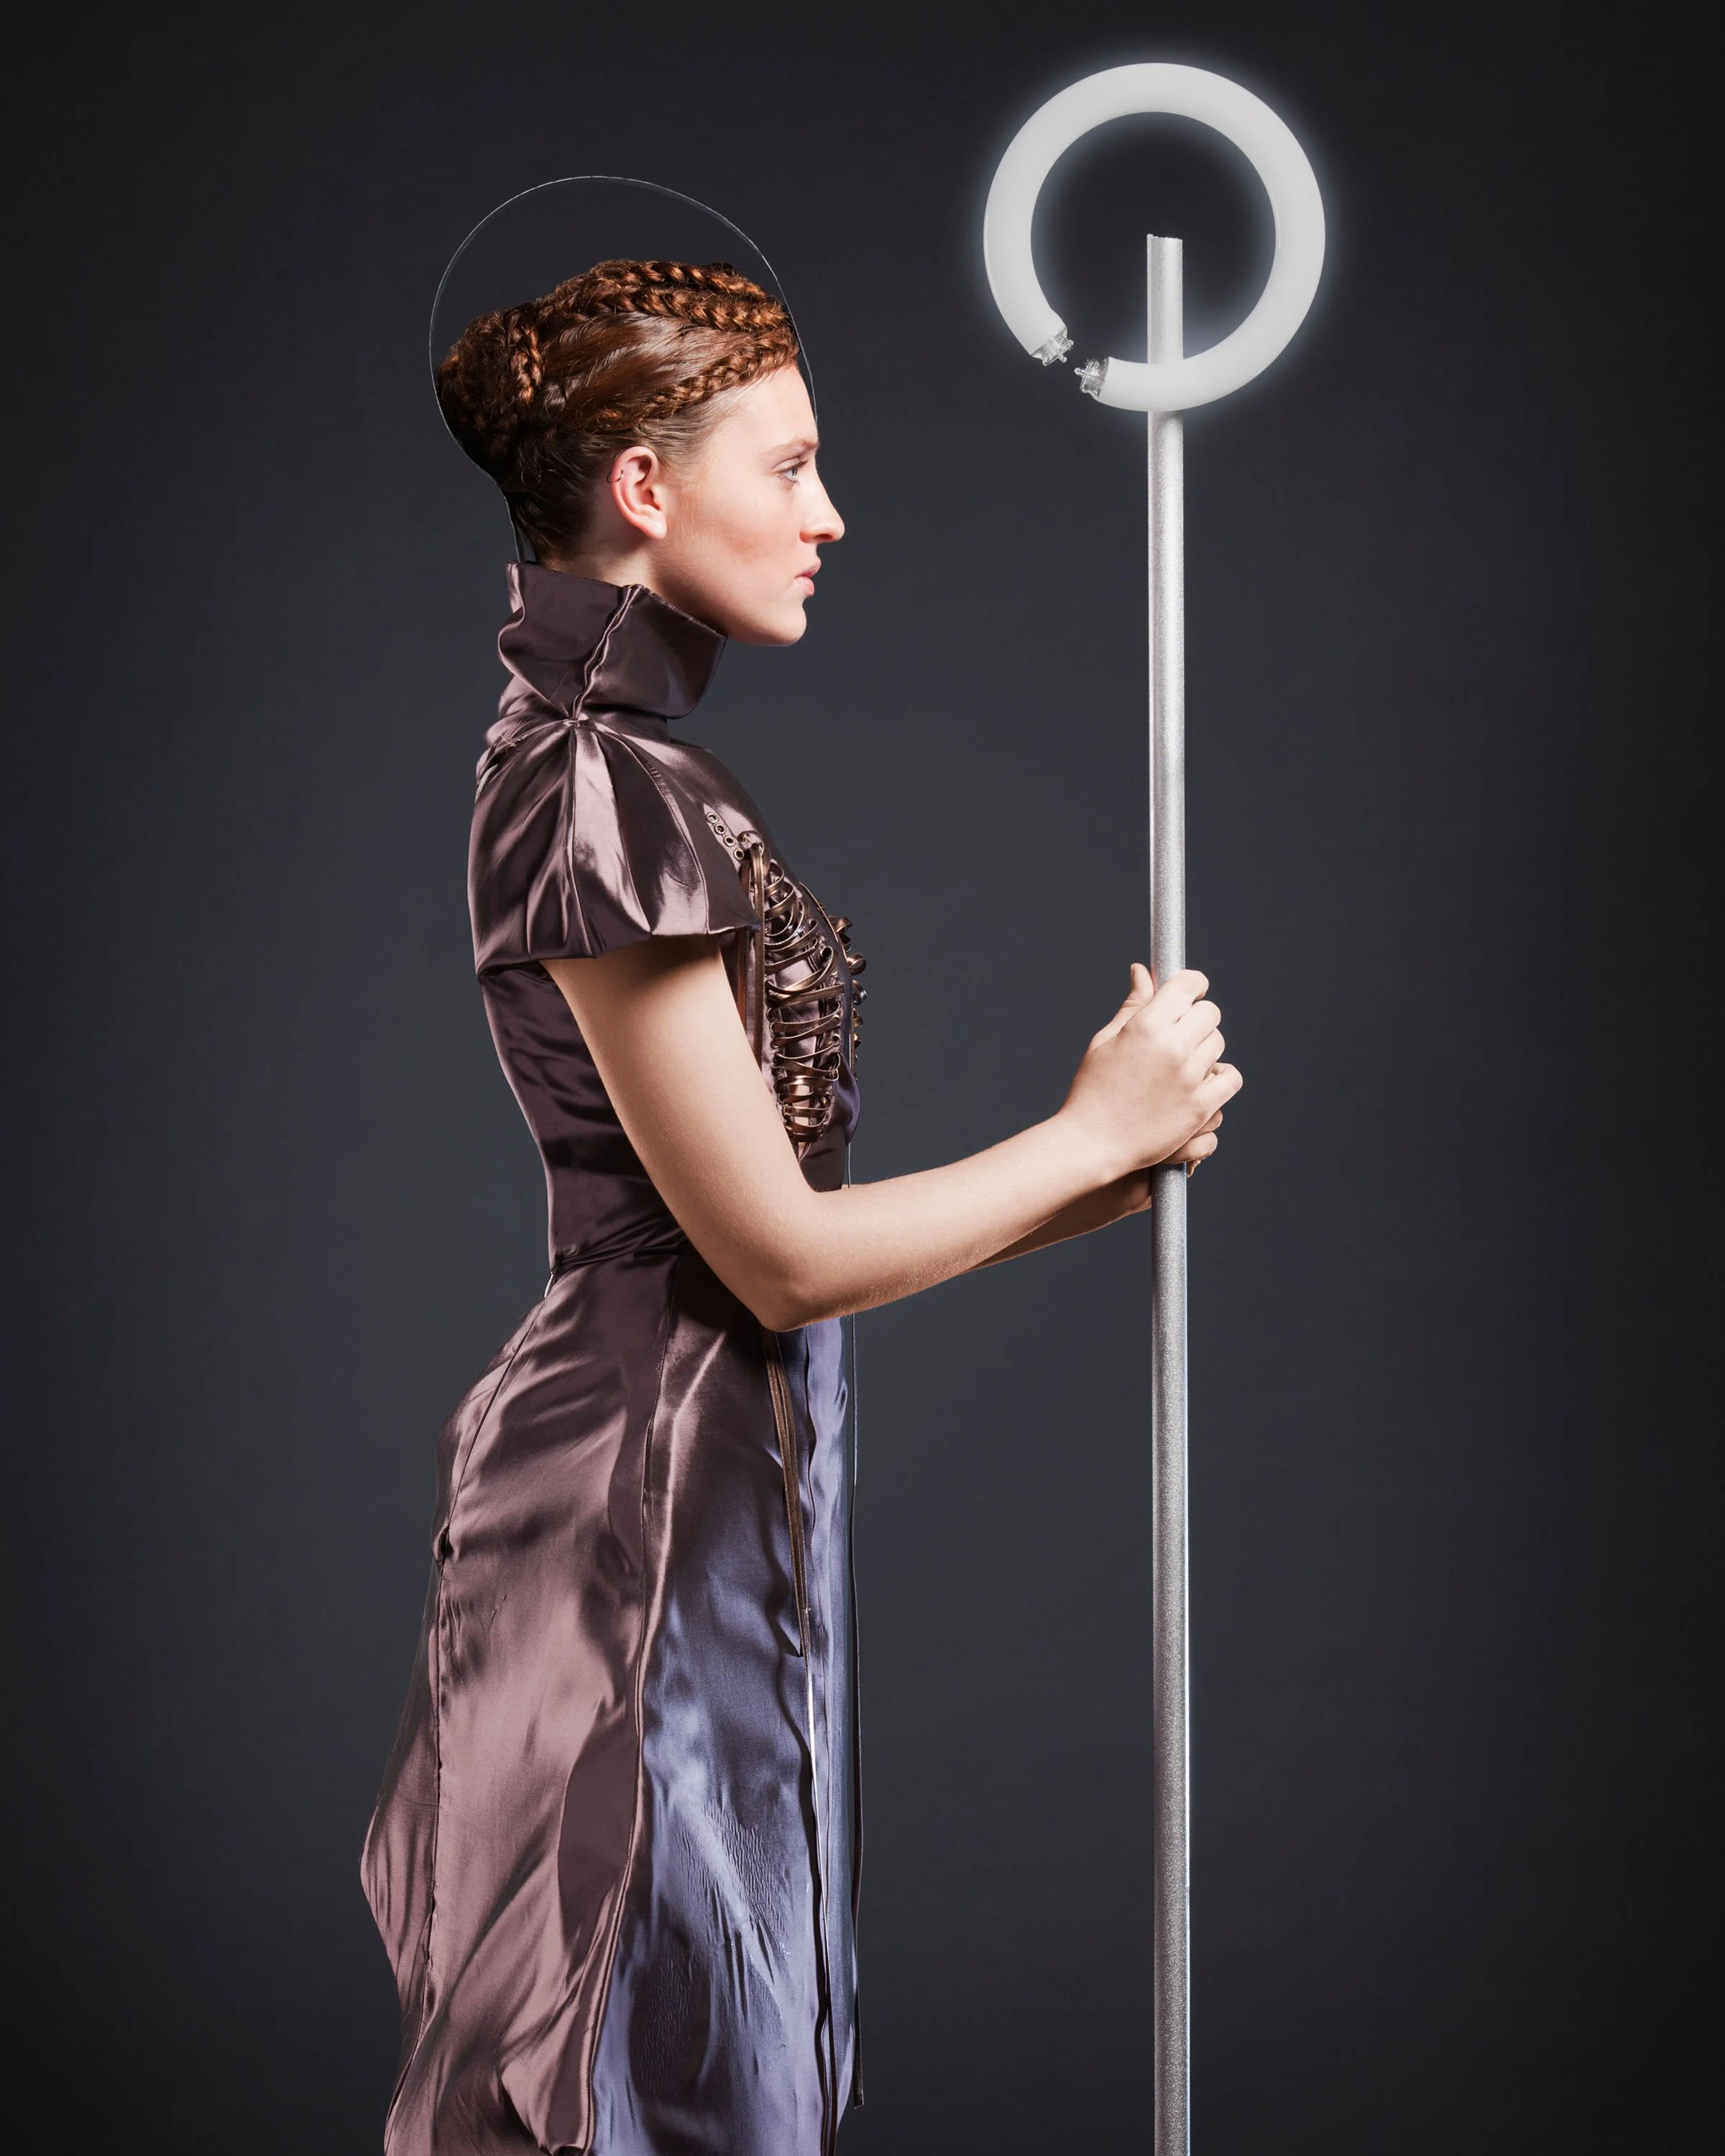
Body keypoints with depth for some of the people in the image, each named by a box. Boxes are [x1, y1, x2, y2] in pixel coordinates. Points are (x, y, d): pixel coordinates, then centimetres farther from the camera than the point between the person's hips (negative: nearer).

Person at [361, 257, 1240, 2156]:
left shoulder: (620, 759, 11)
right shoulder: (601, 791, -19)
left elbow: (760, 1217, 9)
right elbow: (781, 1256, -18)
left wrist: (1108, 1157, 3)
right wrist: (1098, 1131, -7)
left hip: (719, 1477, 10)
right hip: (663, 1497, -10)